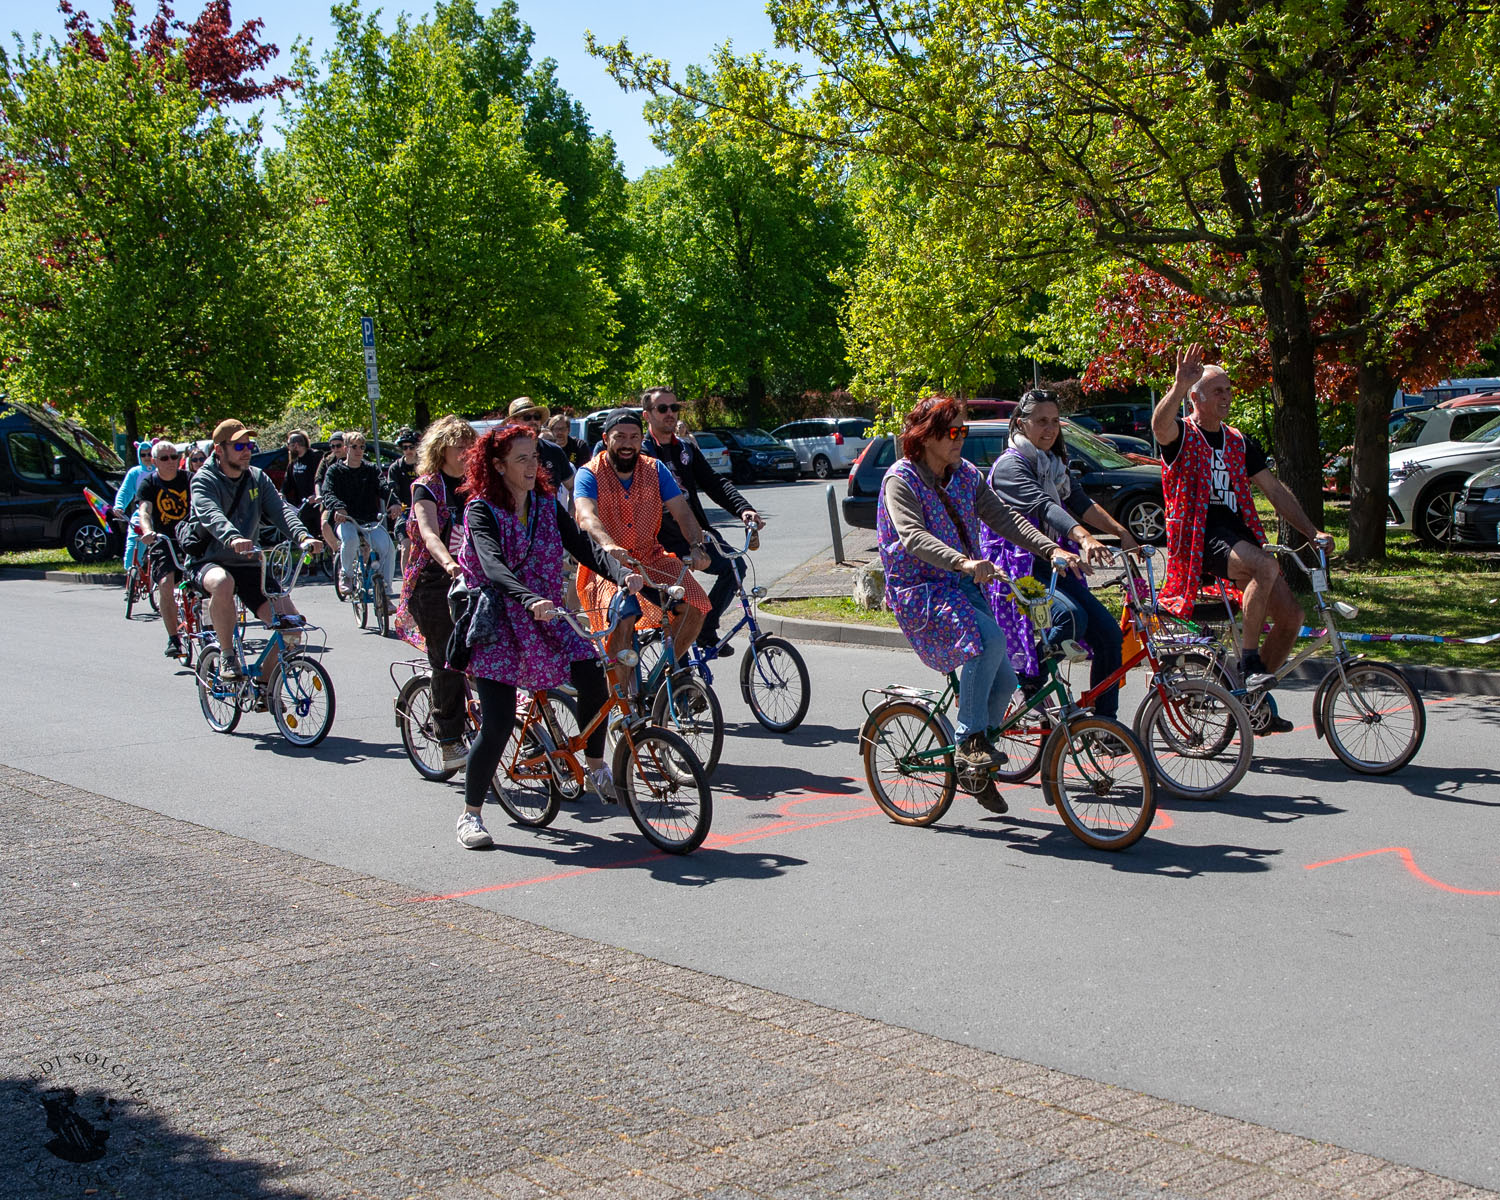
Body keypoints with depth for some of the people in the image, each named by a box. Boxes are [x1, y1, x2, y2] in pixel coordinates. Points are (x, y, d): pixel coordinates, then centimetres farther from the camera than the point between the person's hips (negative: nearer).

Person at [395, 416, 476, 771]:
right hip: (434, 582, -5)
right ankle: (450, 741, 1)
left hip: (470, 578, 5)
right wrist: (449, 564, -42)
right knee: (447, 663, -8)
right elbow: (429, 533, -23)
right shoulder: (427, 487, -6)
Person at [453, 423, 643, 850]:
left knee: (594, 682, -14)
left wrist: (622, 574, -26)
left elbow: (583, 546, -7)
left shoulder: (547, 506, 6)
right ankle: (470, 815, 7)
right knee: (498, 725, -10)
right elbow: (493, 566, -27)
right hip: (498, 624, -5)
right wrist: (530, 600, -44)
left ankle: (596, 768, 11)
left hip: (547, 619, 5)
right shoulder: (481, 511, -11)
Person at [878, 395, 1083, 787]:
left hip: (964, 588, 7)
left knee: (1003, 681, -2)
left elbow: (1003, 517, 2)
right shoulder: (901, 480, -11)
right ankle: (971, 739, -20)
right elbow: (913, 536, -27)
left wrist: (1052, 550, -14)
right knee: (990, 638, -32)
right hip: (920, 593, -7)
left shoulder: (966, 474, 9)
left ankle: (974, 767, 19)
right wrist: (963, 562, -43)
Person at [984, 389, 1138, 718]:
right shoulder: (1010, 465, -12)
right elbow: (1044, 506, -28)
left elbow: (1080, 503, 8)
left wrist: (1123, 533, -7)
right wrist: (1084, 537, -44)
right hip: (1018, 570, -8)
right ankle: (1030, 681, -9)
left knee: (1108, 633, -6)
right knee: (1071, 616, -33)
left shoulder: (1053, 463, 16)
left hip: (1053, 567, 8)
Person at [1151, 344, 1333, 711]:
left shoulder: (1240, 443, 20)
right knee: (1266, 567, -34)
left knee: (1291, 615, -5)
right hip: (1199, 538, -7)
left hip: (1239, 535, 7)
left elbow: (1275, 491, 18)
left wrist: (1312, 532, 9)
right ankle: (1248, 662, -22)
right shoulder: (1181, 435, 2)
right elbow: (1160, 424, -24)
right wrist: (1180, 385, -41)